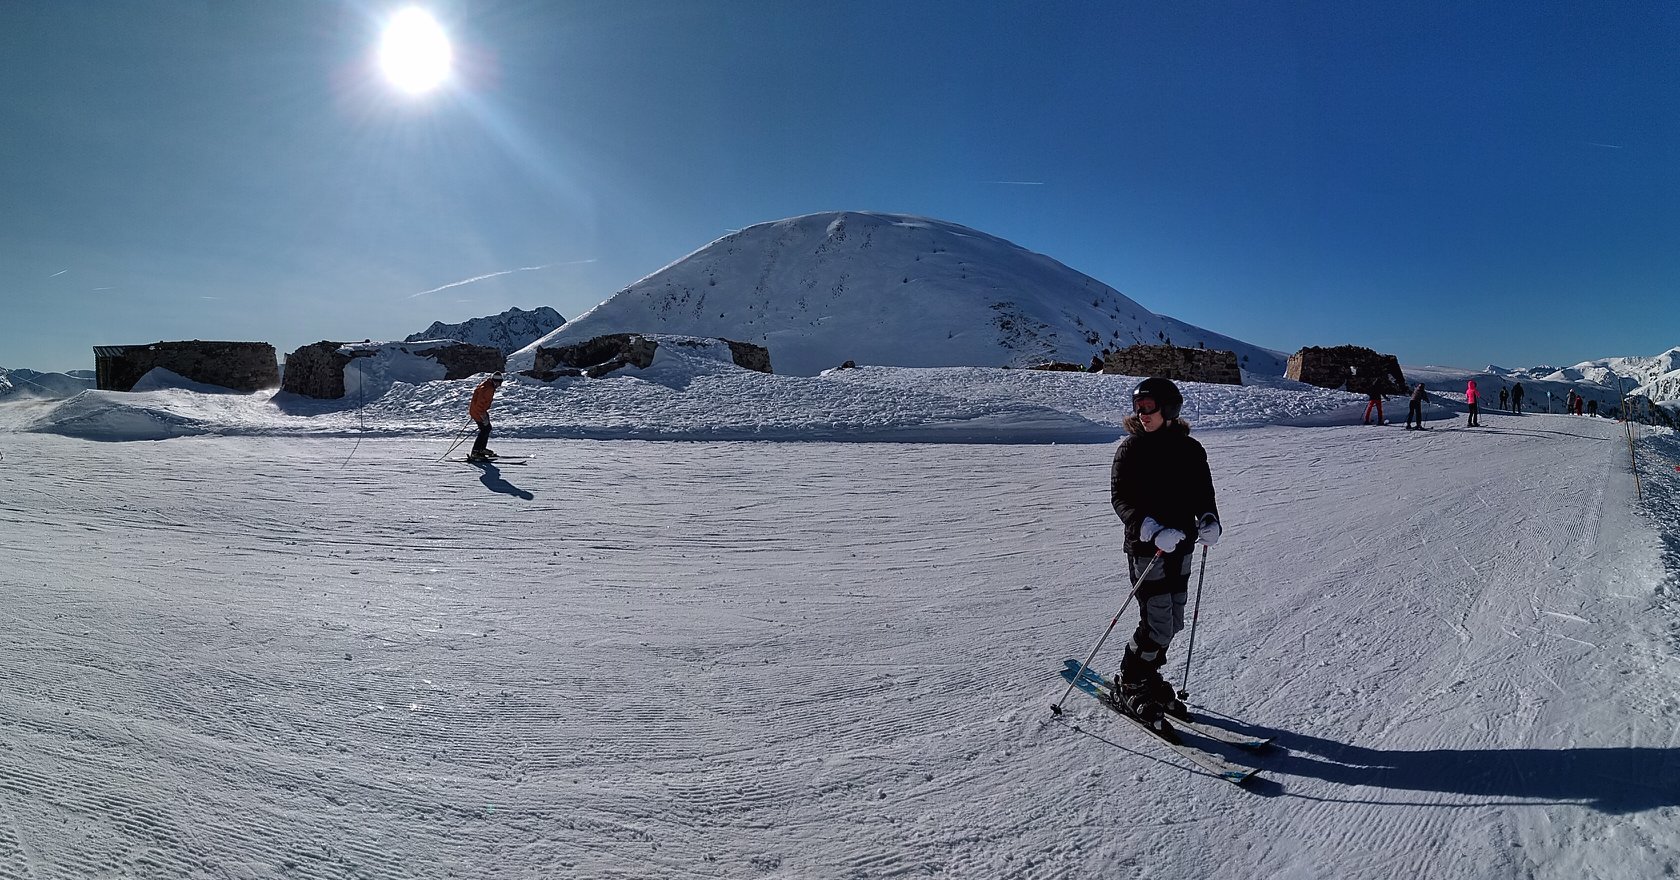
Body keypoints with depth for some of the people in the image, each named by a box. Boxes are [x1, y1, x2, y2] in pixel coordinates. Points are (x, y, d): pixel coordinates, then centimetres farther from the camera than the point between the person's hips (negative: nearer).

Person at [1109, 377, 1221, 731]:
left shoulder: (1191, 449, 5)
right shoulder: (1131, 448, -9)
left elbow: (1203, 492, 13)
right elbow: (1121, 498, -14)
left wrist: (1209, 520, -9)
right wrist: (1153, 531, -28)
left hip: (1181, 546, 6)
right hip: (1146, 547, -5)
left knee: (1173, 622, 14)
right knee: (1158, 624, -8)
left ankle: (1148, 676, 35)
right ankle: (1128, 686, 12)